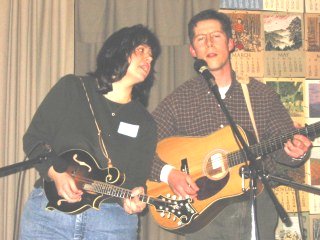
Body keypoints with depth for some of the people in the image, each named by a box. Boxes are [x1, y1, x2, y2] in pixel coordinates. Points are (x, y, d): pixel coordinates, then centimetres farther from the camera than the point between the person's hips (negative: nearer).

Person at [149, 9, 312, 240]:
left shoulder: (262, 95, 4)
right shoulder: (178, 100, 0)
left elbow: (282, 148, 8)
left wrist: (295, 152, -14)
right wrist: (168, 173, -19)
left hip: (257, 209, 2)